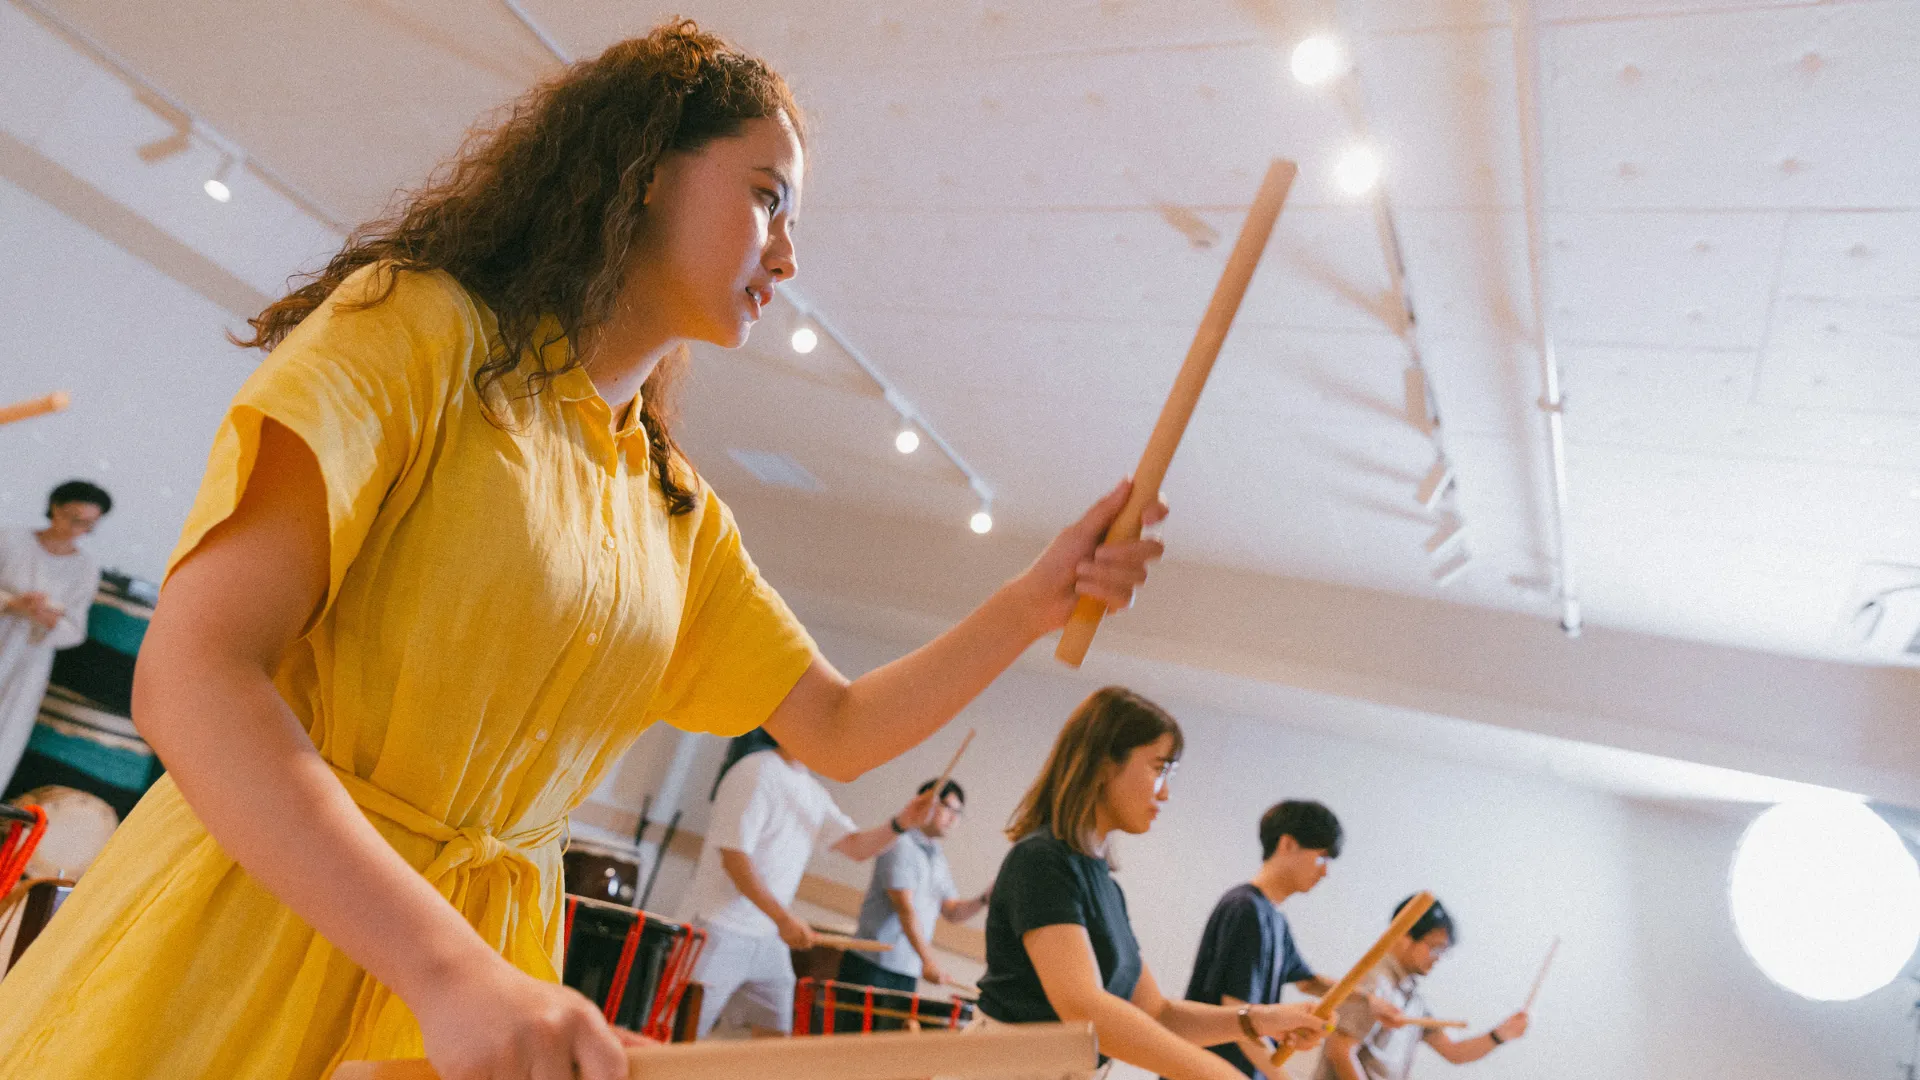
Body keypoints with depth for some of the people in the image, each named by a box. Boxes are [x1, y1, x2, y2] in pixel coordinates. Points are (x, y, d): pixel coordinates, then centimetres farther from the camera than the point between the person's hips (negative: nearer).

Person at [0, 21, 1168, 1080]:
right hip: (235, 953, -5)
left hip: (485, 967, 6)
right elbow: (193, 677, -19)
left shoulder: (679, 515, 8)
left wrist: (1035, 602, -5)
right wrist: (452, 970, -30)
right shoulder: (417, 327, -10)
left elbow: (838, 730, 9)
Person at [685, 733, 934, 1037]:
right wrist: (783, 918, -24)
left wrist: (900, 823, -11)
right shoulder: (755, 773, -15)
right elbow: (733, 856, -20)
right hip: (722, 934, -8)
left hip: (771, 942, 8)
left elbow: (857, 847, 8)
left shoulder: (814, 794, 11)